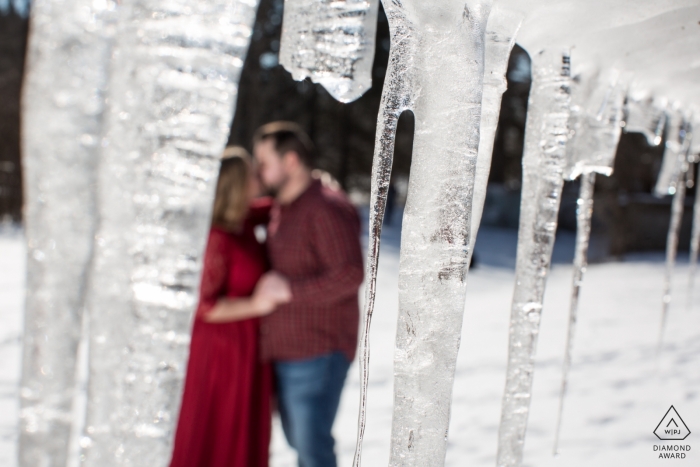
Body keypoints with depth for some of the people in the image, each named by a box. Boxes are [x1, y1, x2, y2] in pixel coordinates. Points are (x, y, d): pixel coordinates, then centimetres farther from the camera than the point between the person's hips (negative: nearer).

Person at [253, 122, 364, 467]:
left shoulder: (326, 208, -16)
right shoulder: (281, 209, 13)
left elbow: (349, 274, -24)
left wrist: (290, 289, -24)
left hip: (317, 352, -9)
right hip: (285, 350, 9)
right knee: (298, 438, 19)